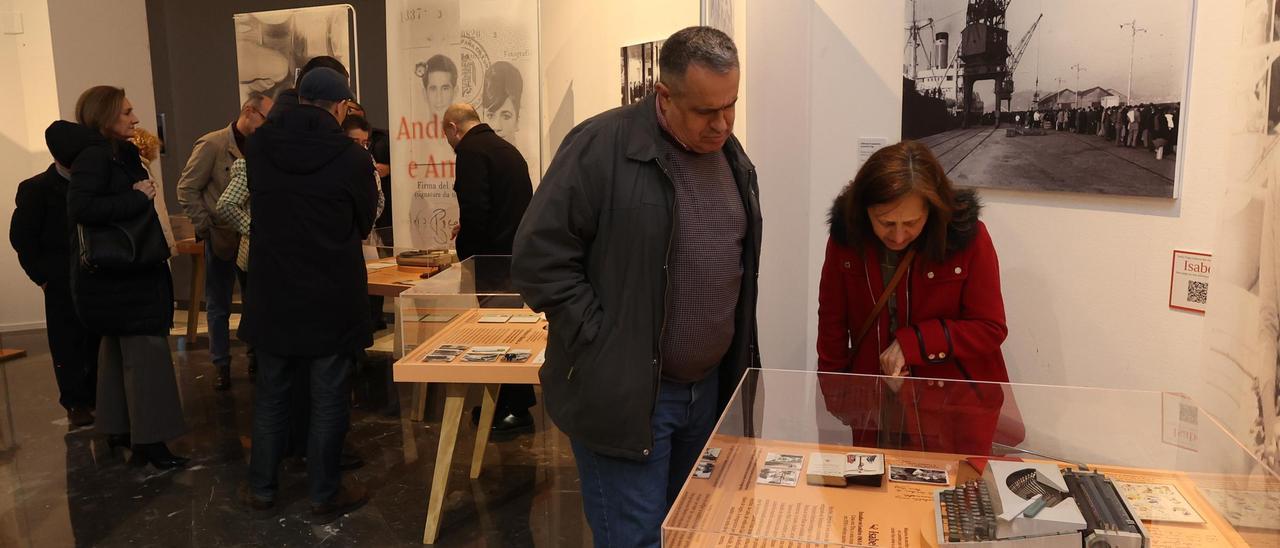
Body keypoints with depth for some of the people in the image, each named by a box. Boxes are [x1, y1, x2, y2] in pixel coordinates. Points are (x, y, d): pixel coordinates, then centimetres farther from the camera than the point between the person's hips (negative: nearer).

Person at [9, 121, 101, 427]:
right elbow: (21, 236, -2)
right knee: (68, 345, 3)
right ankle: (76, 404, 13)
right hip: (62, 284, -3)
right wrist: (42, 276, -5)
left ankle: (96, 396, 20)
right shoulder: (36, 189, -6)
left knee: (100, 341, 6)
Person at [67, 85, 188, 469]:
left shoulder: (118, 155, 12)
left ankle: (118, 429, 29)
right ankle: (148, 441, -2)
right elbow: (81, 208, -30)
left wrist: (142, 190, 1)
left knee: (119, 350, 17)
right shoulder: (93, 157, -16)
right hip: (118, 275, -10)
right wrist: (137, 198, -25)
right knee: (145, 352, -7)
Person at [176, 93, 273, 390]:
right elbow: (187, 189, -8)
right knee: (219, 306, 8)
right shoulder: (212, 145, -10)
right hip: (221, 239, -4)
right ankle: (221, 365, 19)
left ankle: (256, 356, 26)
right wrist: (206, 227, -10)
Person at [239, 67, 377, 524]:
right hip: (332, 300, -3)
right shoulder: (353, 157, -14)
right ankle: (325, 496, 17)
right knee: (328, 400, 7)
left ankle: (262, 489, 27)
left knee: (270, 396, 16)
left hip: (272, 296, 4)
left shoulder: (258, 147, -3)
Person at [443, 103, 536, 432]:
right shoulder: (506, 148, 17)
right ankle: (507, 402, 26)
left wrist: (466, 254, -10)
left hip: (496, 257, -9)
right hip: (520, 253, 9)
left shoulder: (471, 151, -12)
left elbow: (474, 210, -22)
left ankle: (518, 408, 6)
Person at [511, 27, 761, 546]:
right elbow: (539, 258, -16)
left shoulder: (733, 159, 8)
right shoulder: (600, 145, -15)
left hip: (708, 389, 7)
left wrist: (737, 367, 12)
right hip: (624, 394, -7)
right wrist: (604, 346, -17)